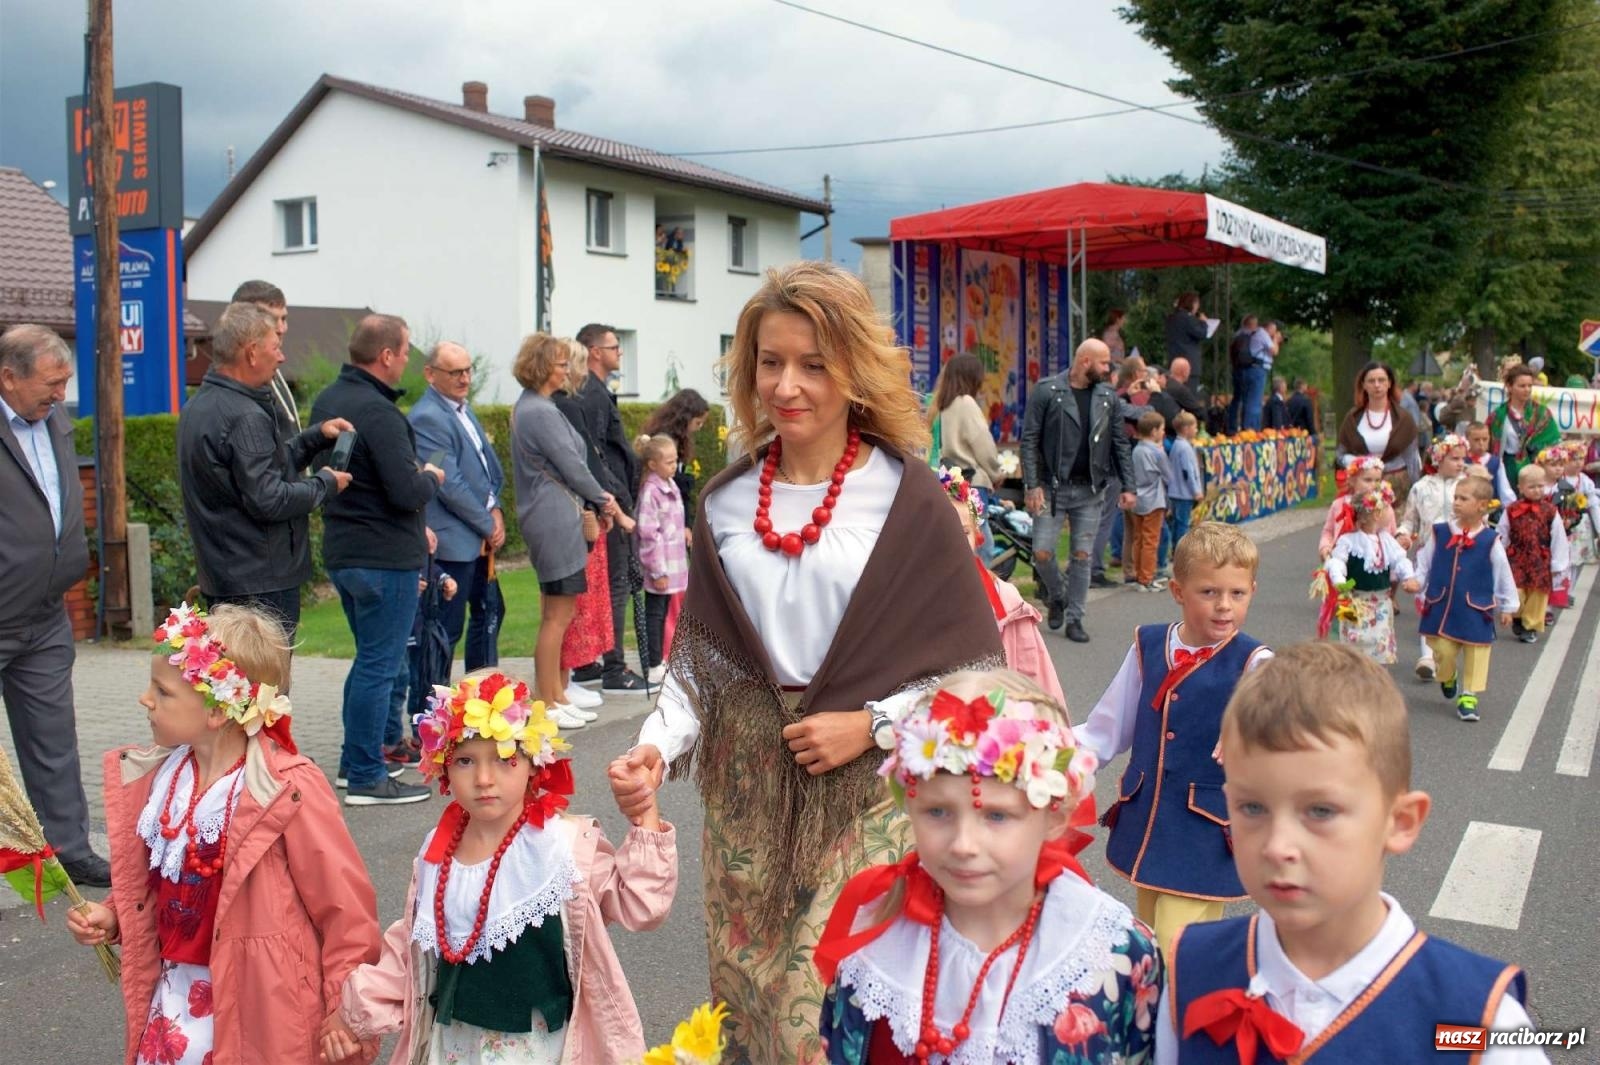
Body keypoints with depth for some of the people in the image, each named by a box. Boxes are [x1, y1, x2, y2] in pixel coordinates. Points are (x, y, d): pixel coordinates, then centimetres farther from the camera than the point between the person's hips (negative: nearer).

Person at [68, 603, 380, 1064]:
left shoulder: (289, 792, -21)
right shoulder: (157, 776, 0)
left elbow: (346, 907, -17)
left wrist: (343, 1014, -13)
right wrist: (110, 916, 0)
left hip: (257, 1009, -6)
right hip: (174, 997, 6)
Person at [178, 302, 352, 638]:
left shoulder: (198, 405, 13)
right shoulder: (245, 417, -19)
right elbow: (267, 500, -23)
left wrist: (316, 436, 11)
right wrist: (325, 484, -9)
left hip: (218, 573, 10)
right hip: (260, 581, -10)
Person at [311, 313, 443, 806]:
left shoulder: (326, 401, 10)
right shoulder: (378, 412, -21)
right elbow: (407, 493, -25)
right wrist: (432, 478, -2)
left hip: (341, 549, 10)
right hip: (385, 557, -10)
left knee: (370, 659, 21)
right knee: (379, 666, -1)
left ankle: (353, 762, 29)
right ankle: (367, 778, 6)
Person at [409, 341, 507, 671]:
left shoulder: (464, 408, 13)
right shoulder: (426, 418, -17)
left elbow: (489, 465, 17)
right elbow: (449, 486, -21)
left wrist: (496, 511, 1)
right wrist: (489, 525, -12)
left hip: (479, 537, 10)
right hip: (453, 541, -10)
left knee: (488, 612, 18)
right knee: (448, 627, -3)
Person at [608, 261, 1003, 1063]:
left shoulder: (907, 498, -6)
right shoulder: (726, 502, 5)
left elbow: (973, 662, -4)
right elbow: (697, 656, 9)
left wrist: (870, 725, -13)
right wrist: (659, 746, -6)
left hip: (865, 787, -4)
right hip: (747, 786, 4)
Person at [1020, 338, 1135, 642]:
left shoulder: (1108, 397, 7)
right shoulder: (1046, 391, -5)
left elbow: (1120, 443, 12)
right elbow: (1029, 440, -6)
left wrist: (1127, 486, 5)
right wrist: (1032, 485, -12)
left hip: (1091, 490, 3)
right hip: (1053, 487, -3)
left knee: (1082, 556, 4)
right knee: (1042, 552, -4)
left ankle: (1074, 619, 15)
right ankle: (1056, 597, 25)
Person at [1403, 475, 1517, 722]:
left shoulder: (1490, 540, -6)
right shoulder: (1440, 533, -2)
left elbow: (1503, 574, 4)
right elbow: (1425, 563, 10)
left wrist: (1508, 606, 10)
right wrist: (1416, 581, -6)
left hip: (1476, 610, -1)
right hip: (1441, 606, 1)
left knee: (1476, 654, 5)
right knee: (1443, 651, 4)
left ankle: (1468, 696, 17)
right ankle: (1447, 679, 36)